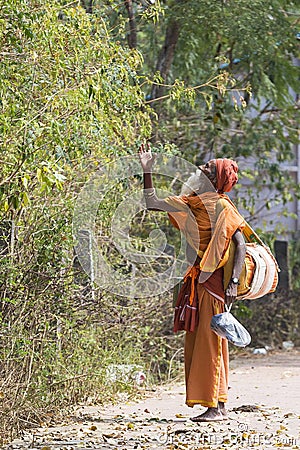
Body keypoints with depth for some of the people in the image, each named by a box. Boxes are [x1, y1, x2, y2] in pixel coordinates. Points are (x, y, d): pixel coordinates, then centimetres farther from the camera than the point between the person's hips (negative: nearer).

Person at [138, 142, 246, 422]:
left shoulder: (221, 207, -9)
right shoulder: (190, 204, 13)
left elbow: (240, 244, -15)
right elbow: (152, 203, 19)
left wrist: (234, 282, -23)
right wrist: (147, 171, 13)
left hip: (214, 281, -8)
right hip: (196, 280, 8)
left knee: (209, 342, -9)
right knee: (195, 344, 8)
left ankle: (218, 407, -7)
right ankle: (214, 406, 12)